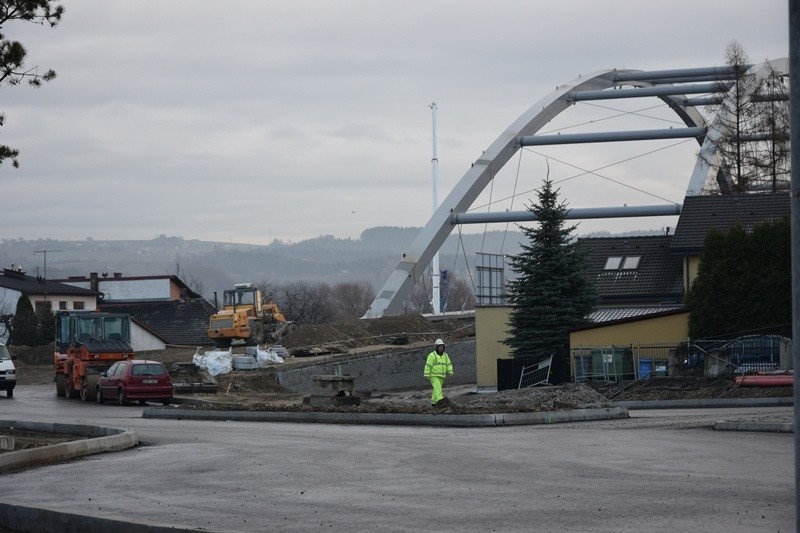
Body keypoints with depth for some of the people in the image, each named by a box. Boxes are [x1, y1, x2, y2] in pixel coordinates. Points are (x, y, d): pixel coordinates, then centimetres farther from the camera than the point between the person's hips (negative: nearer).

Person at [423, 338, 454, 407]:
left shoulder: (445, 355, 6)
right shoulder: (432, 355, -13)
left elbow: (448, 364, 5)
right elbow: (428, 366, -14)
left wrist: (450, 372, -11)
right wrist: (426, 376, -16)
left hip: (441, 376, 6)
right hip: (433, 375, -6)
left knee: (437, 388, 10)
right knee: (437, 388, -21)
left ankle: (433, 402, 21)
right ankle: (440, 400, -35)